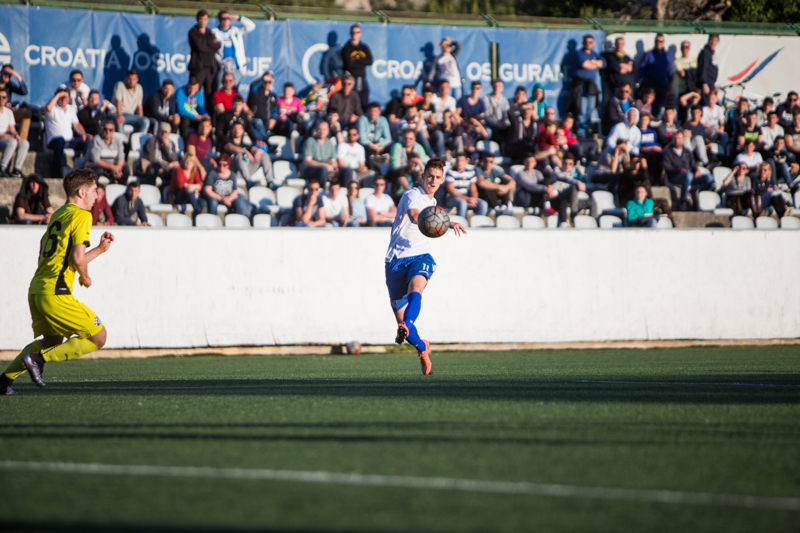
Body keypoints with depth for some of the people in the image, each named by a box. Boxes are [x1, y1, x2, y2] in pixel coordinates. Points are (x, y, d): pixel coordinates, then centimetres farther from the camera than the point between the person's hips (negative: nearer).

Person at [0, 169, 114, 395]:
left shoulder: (58, 215, 20)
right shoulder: (81, 216, -7)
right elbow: (77, 259, -17)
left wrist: (100, 249, 26)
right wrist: (85, 277, 3)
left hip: (36, 289, 9)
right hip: (55, 293, -9)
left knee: (52, 341, 28)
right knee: (98, 337, 0)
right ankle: (38, 358, -8)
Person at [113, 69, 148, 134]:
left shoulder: (139, 88, 12)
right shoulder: (120, 85, -6)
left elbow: (139, 106, 17)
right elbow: (117, 102, -20)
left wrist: (141, 119, 2)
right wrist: (119, 115, -37)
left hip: (130, 115, 6)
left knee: (146, 121, -22)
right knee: (120, 121, -41)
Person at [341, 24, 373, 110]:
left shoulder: (364, 48, 15)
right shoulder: (346, 48, 2)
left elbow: (370, 61, 0)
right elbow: (348, 63, -11)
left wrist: (356, 59, -10)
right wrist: (362, 62, -4)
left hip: (362, 78, 4)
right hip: (351, 78, -4)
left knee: (364, 104, 1)